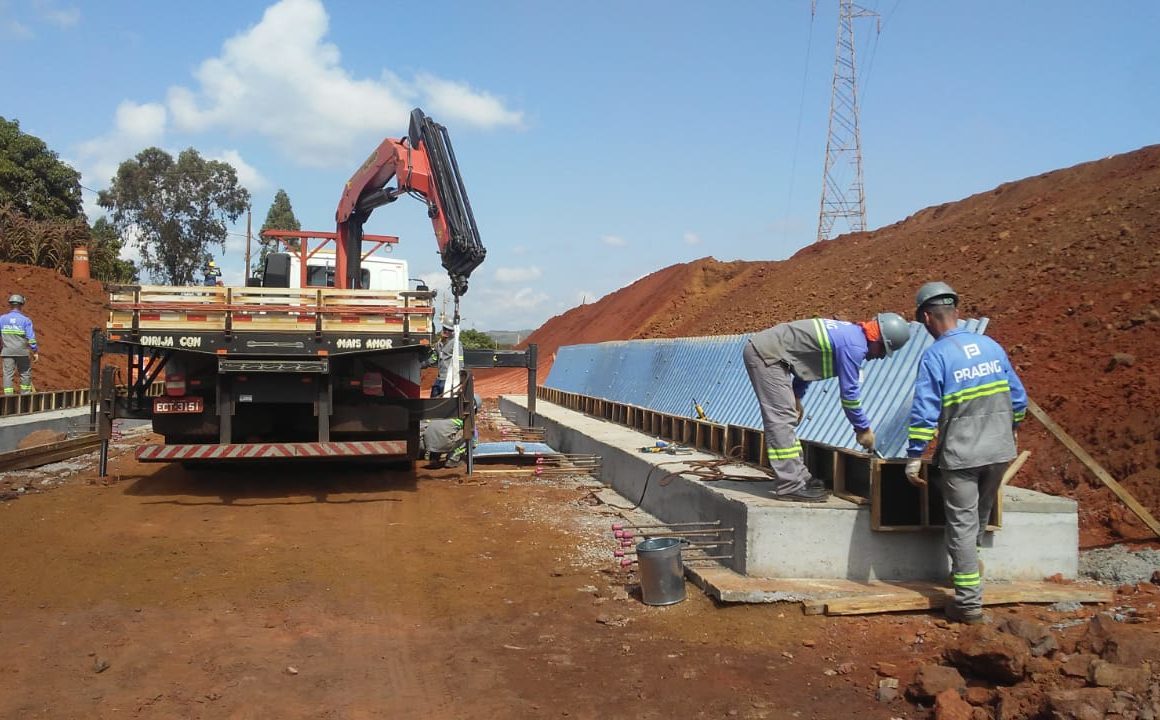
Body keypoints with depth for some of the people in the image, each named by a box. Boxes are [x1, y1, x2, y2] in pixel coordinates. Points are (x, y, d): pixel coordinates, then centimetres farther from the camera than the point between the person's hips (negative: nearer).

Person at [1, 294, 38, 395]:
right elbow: (31, 337, -6)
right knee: (25, 374, 10)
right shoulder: (25, 320, -4)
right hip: (22, 352, -2)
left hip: (7, 352, 2)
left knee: (8, 374, 2)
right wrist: (35, 351, 0)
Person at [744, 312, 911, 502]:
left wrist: (796, 396, 26)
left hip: (759, 348, 11)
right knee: (781, 418, -12)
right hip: (766, 354, -11)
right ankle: (790, 486, -11)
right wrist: (863, 429, -1)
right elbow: (849, 392, -13)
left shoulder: (848, 331, 15)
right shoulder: (854, 346, -16)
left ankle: (799, 477, 20)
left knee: (785, 417, 13)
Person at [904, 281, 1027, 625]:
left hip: (960, 455, -6)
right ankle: (968, 566, 44)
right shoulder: (991, 346, 4)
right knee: (980, 516, 24)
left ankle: (969, 603, 2)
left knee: (962, 524, 1)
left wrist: (914, 458, -12)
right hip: (1000, 451, 6)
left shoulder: (935, 356, -13)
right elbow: (1018, 397, 11)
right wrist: (1012, 430, 27)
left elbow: (924, 412, -17)